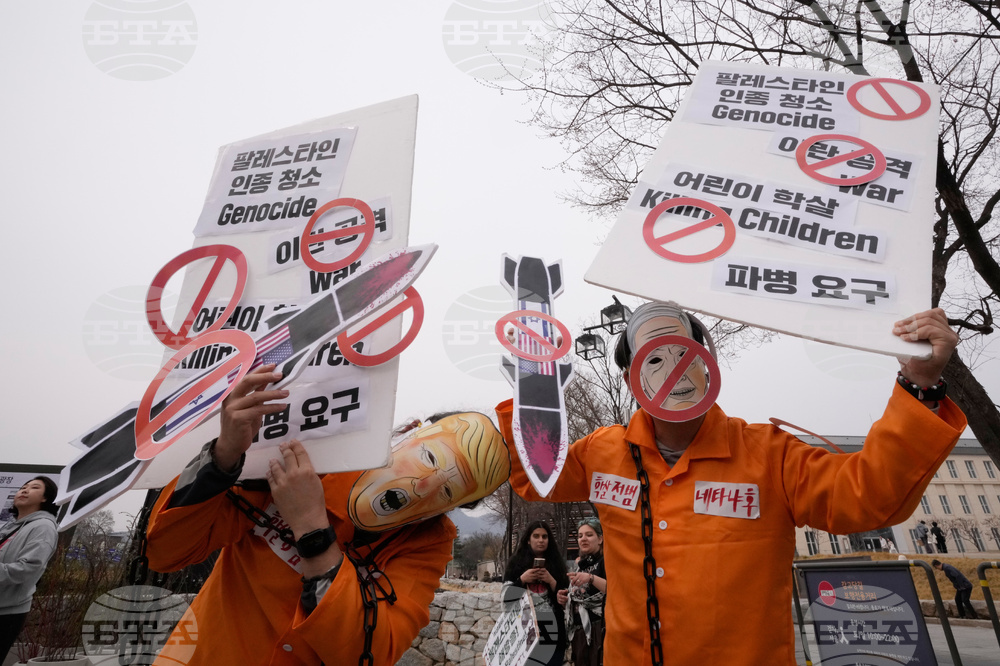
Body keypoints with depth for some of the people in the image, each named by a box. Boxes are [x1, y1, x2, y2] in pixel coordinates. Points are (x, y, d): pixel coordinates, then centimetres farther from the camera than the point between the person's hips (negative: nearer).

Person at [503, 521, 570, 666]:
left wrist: (551, 581, -7)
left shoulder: (556, 563, 9)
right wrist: (522, 580, -9)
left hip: (551, 628, 1)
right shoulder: (517, 562, 6)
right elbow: (507, 595, 5)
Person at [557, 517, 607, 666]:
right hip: (578, 632, 7)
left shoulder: (606, 560, -6)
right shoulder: (579, 564, 13)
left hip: (599, 630, -7)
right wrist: (564, 600, 5)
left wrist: (591, 578, -32)